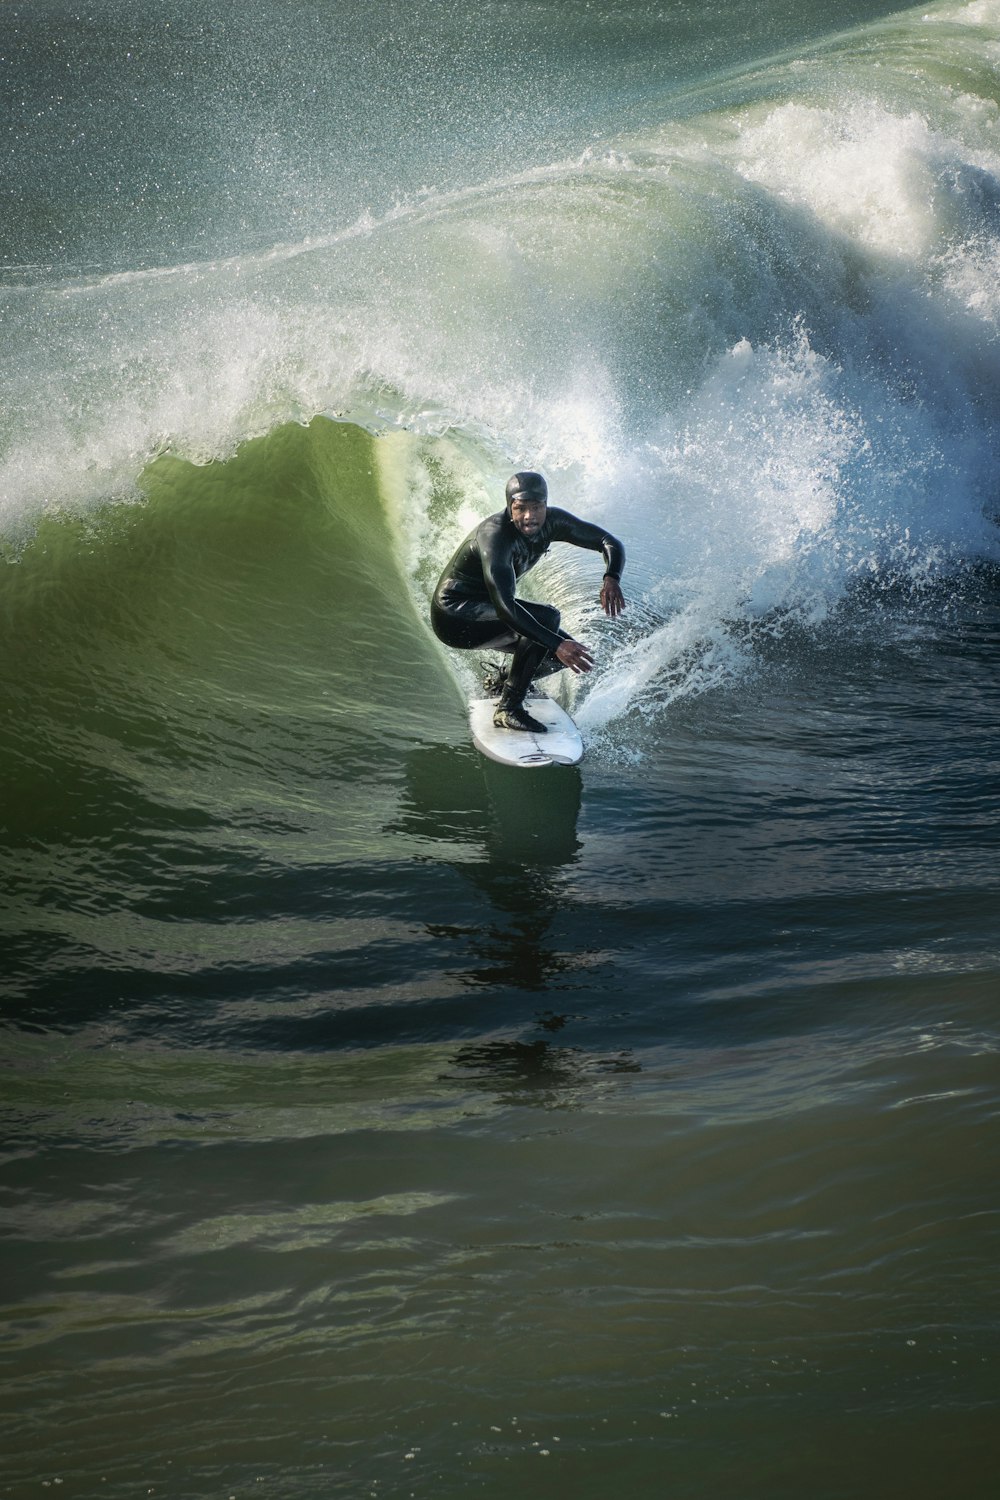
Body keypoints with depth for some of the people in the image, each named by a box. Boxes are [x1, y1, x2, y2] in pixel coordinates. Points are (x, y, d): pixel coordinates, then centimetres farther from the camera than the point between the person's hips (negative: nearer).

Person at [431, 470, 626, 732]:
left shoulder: (551, 521, -8)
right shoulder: (496, 535, -31)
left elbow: (610, 543, -2)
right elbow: (504, 606, -40)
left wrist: (611, 579, -25)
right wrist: (557, 644, -46)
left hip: (484, 609, 8)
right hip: (455, 615, -8)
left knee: (569, 653, 1)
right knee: (546, 618, -29)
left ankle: (502, 680, 25)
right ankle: (509, 708, -21)